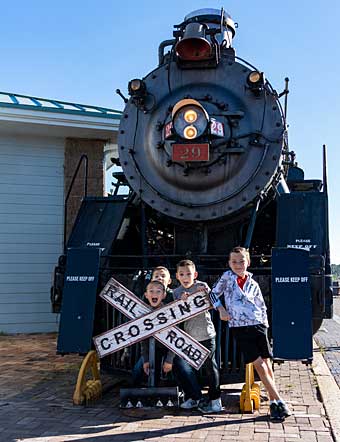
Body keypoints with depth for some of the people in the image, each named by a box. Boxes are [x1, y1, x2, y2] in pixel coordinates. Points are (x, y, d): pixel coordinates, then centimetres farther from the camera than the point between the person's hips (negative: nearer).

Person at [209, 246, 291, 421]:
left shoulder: (253, 284, 9)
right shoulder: (227, 277, 4)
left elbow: (262, 306, 16)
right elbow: (213, 294, 10)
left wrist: (264, 324, 4)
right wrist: (221, 309, -4)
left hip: (258, 325, 2)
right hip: (239, 328, -2)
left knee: (266, 362, 1)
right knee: (258, 363, -5)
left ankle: (273, 402, 6)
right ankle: (279, 401, -2)